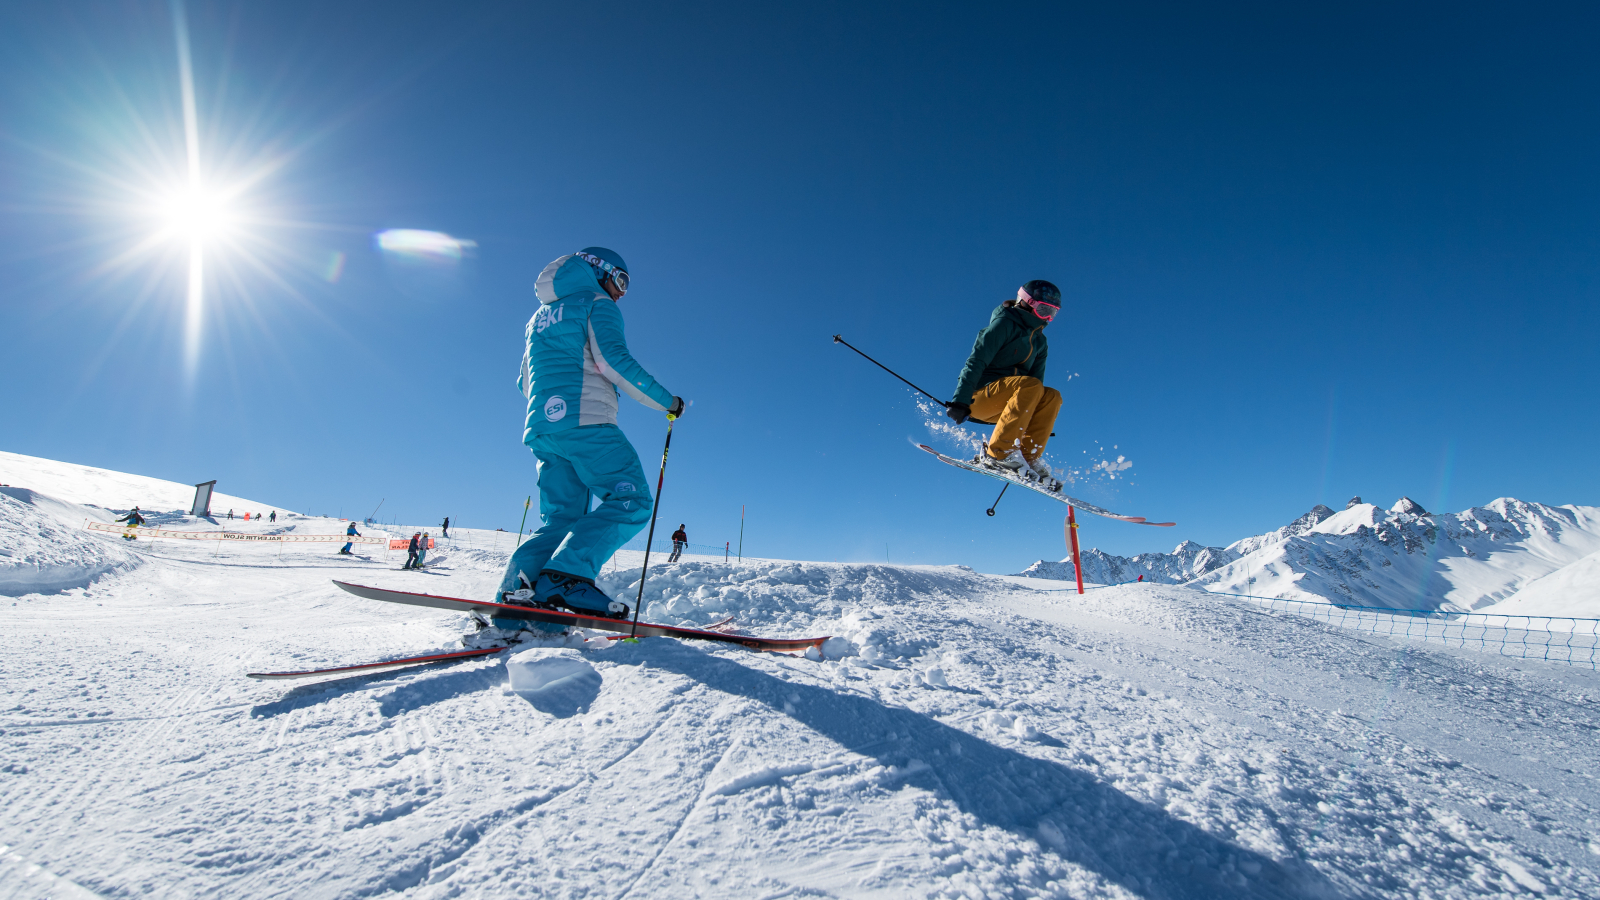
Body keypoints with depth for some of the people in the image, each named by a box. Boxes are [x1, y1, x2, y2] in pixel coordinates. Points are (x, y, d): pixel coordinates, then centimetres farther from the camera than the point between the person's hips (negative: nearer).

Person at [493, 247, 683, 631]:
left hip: (541, 426, 8)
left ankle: (516, 596, -9)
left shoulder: (539, 316, 31)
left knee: (561, 518, 7)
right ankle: (566, 575, -29)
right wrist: (665, 400, -6)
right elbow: (612, 357, -10)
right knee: (631, 500, -13)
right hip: (584, 420, -8)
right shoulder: (596, 302, 7)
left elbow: (525, 382, 31)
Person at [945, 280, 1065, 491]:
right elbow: (976, 361, -16)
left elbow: (1033, 396, 18)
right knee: (1030, 385, -29)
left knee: (1052, 397, -11)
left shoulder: (1039, 343, 18)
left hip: (1003, 405, 7)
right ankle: (996, 453, -33)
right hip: (977, 396, -7)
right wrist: (961, 400, -27)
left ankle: (1029, 457, -17)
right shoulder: (1004, 323, -5)